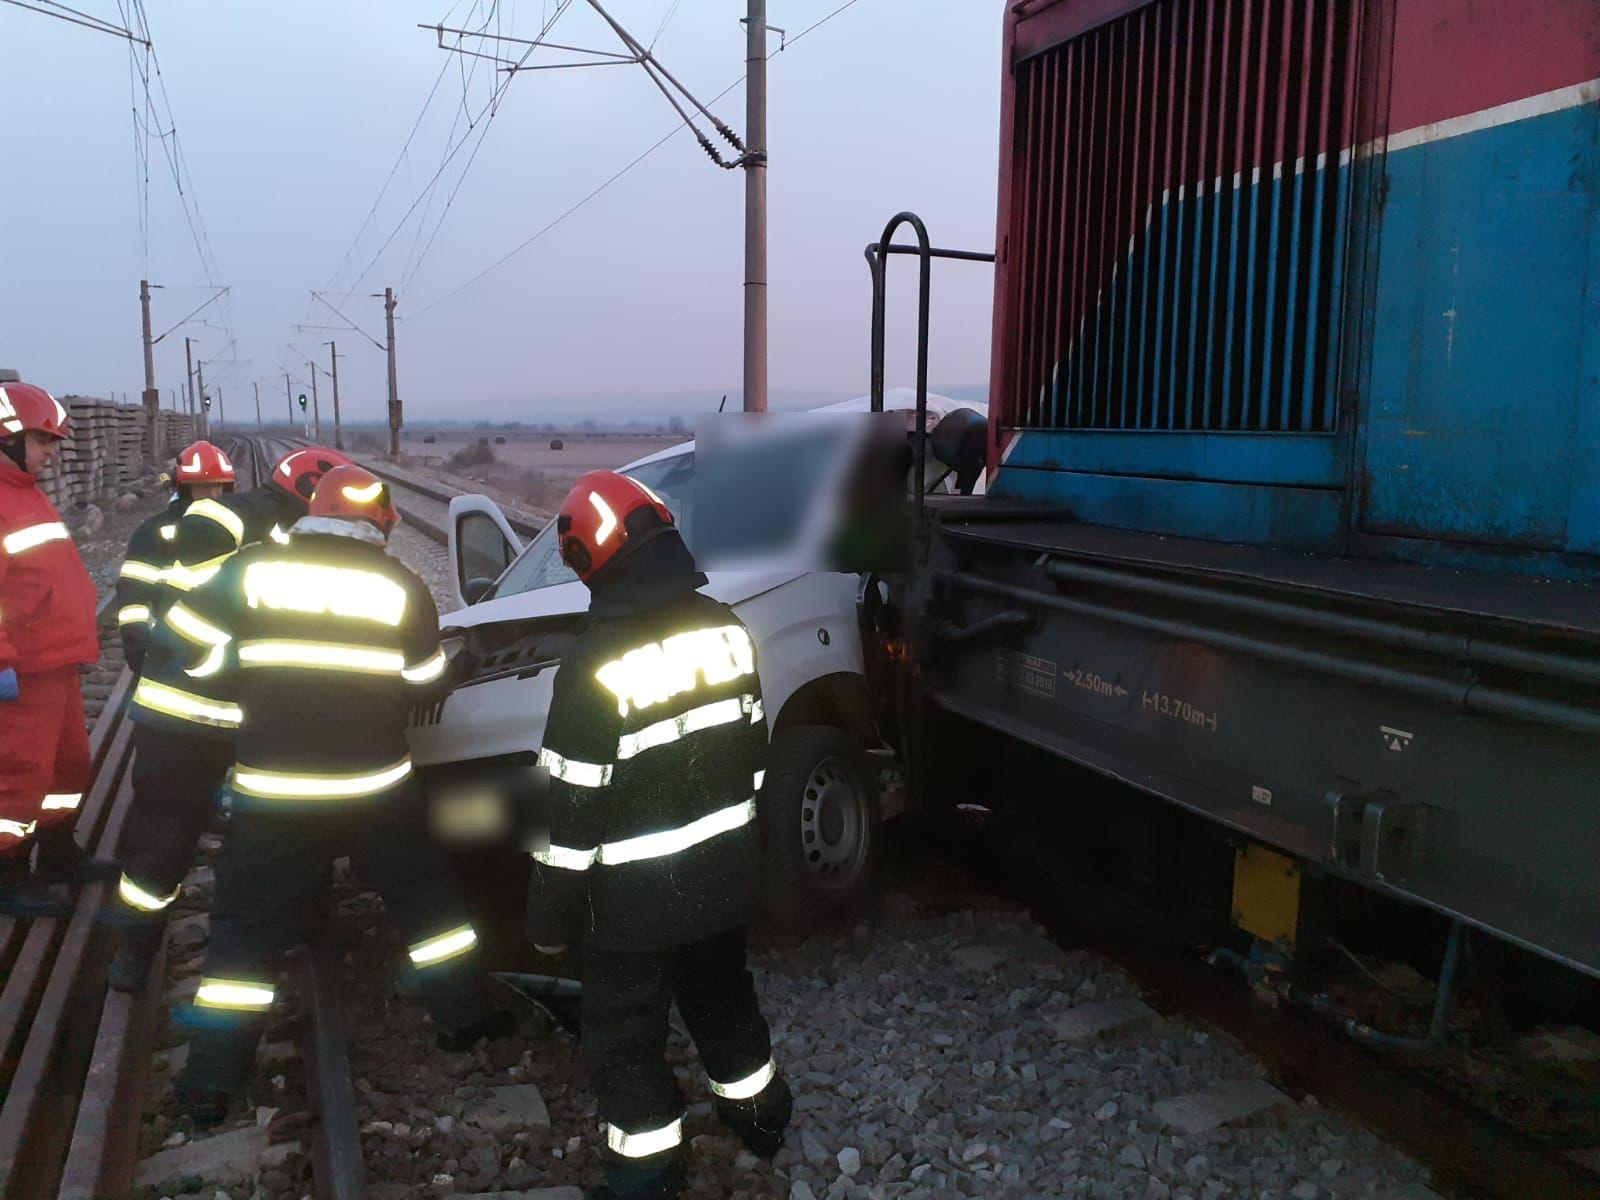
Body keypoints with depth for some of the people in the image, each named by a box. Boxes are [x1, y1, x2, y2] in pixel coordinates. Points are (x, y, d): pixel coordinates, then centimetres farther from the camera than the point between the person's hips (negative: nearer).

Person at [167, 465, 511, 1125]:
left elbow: (177, 640, 1)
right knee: (427, 899, 19)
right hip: (378, 787, 0)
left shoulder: (253, 570, -2)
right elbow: (429, 685, 5)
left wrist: (255, 682, 14)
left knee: (247, 926, 12)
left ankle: (210, 1082, 15)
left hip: (273, 792, 0)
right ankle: (464, 1016, 28)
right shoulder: (400, 585, -2)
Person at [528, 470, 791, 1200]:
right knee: (724, 997, 28)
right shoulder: (725, 628, -4)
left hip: (637, 894, -6)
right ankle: (758, 1115, 47)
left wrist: (551, 914, -8)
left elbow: (576, 807, -20)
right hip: (724, 868, 7)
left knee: (626, 1041, 14)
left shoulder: (597, 662, -24)